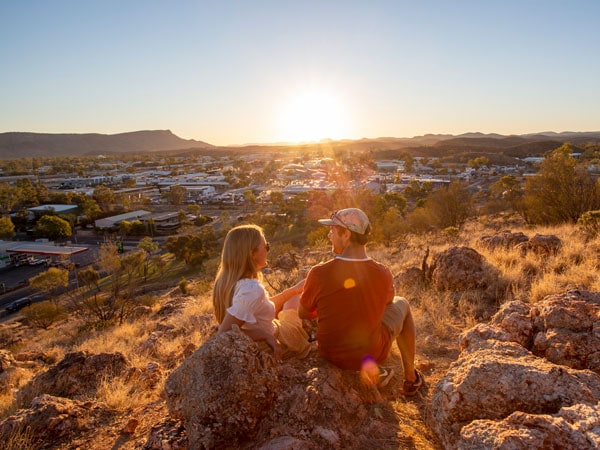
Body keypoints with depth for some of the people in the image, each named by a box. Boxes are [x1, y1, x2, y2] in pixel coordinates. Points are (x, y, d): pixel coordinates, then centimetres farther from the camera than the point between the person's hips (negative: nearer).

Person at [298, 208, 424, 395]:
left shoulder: (319, 274, -25)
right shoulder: (383, 274, -20)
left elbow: (303, 313, -5)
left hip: (331, 353, 1)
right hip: (373, 351, 0)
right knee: (402, 304, 25)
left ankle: (375, 373, 31)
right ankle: (411, 378, 37)